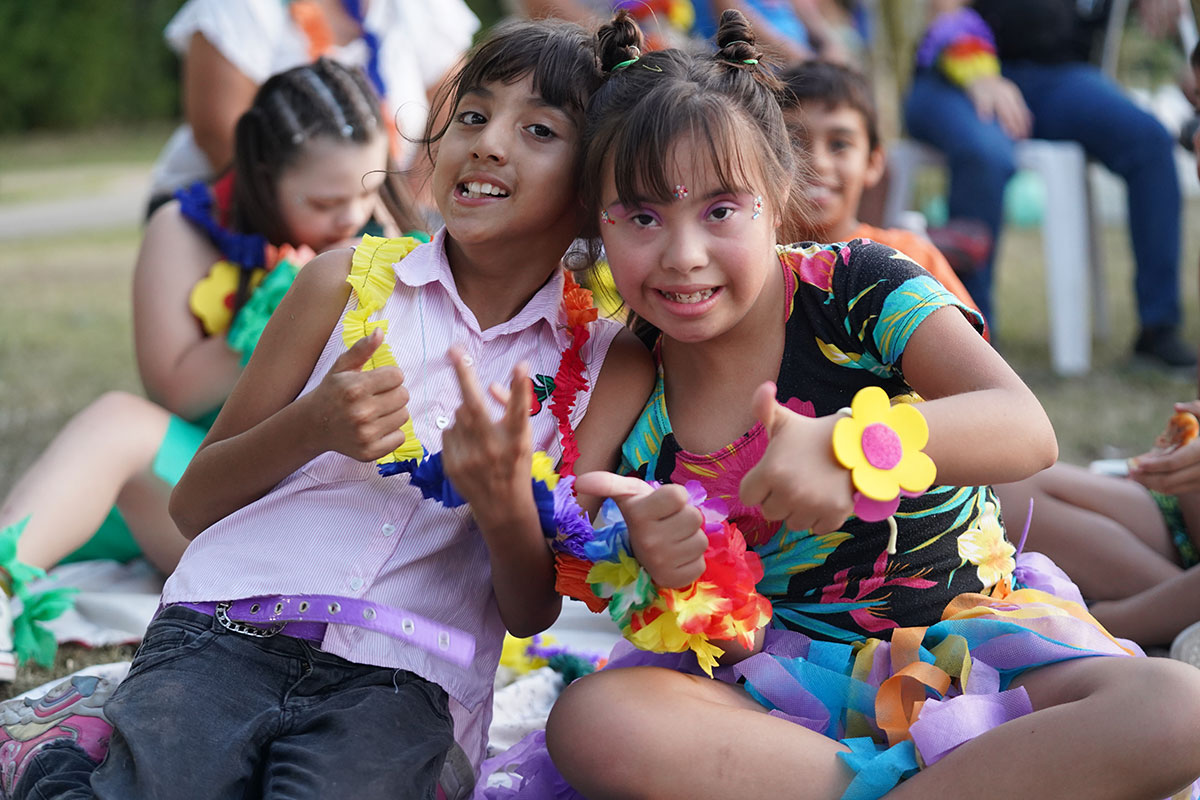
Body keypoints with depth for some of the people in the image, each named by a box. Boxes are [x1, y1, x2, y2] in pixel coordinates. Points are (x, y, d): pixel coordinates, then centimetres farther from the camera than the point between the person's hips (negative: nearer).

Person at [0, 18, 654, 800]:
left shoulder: (610, 364, 7)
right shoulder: (350, 280, 8)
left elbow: (531, 612, 7)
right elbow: (193, 503, 10)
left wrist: (505, 502, -15)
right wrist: (312, 427, -10)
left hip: (401, 684, 0)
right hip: (226, 633, 0)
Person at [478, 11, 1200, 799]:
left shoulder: (858, 287, -8)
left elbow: (1029, 431, -22)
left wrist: (849, 443, -41)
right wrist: (660, 569, -25)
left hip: (961, 638, -1)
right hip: (786, 673, 1)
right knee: (589, 720, -29)